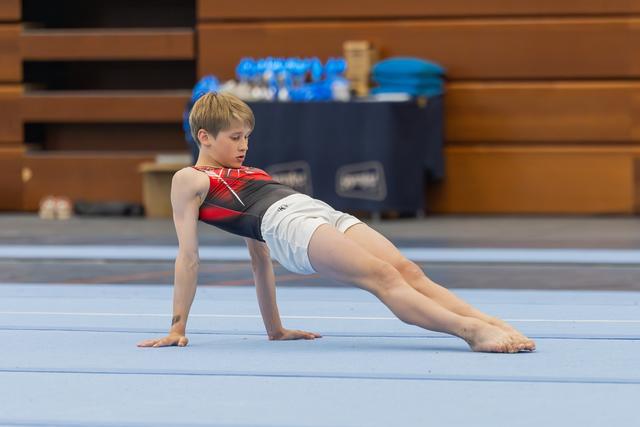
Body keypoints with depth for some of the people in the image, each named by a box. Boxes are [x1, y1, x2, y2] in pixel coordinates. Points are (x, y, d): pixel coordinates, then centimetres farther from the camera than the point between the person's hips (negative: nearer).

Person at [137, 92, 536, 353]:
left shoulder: (247, 174, 36)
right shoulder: (189, 180, 14)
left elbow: (260, 256, 35)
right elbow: (188, 255, 7)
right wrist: (177, 329, 1)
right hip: (287, 225, -7)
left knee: (408, 271, -18)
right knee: (383, 277, -27)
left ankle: (494, 323, -35)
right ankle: (470, 331, -43)